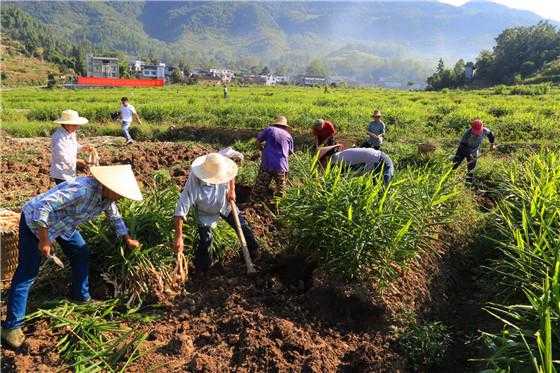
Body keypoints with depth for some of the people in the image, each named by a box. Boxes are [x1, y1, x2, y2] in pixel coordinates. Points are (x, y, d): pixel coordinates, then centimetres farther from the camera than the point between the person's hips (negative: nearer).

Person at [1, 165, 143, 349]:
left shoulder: (107, 197, -8)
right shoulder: (82, 190, -37)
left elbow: (115, 217, 12)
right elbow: (43, 205, -36)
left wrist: (127, 239, 22)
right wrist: (44, 240, -30)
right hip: (36, 220, -8)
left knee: (81, 253, 11)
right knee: (27, 273, -5)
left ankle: (82, 297, 29)